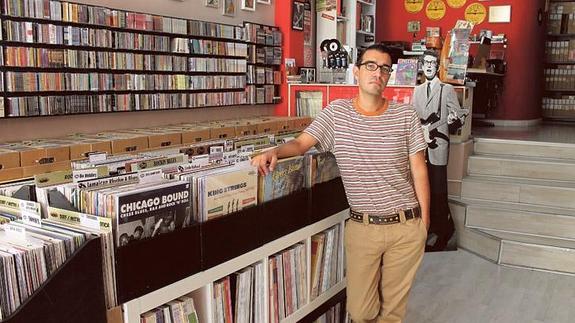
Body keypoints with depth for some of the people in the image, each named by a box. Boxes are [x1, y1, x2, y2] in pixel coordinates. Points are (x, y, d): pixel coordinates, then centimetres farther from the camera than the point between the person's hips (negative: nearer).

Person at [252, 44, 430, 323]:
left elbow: (418, 169, 1)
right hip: (362, 227, 0)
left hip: (406, 227, 0)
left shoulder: (405, 115, -1)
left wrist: (424, 222, 0)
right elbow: (300, 143, -2)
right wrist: (274, 152, -24)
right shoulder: (337, 113, 0)